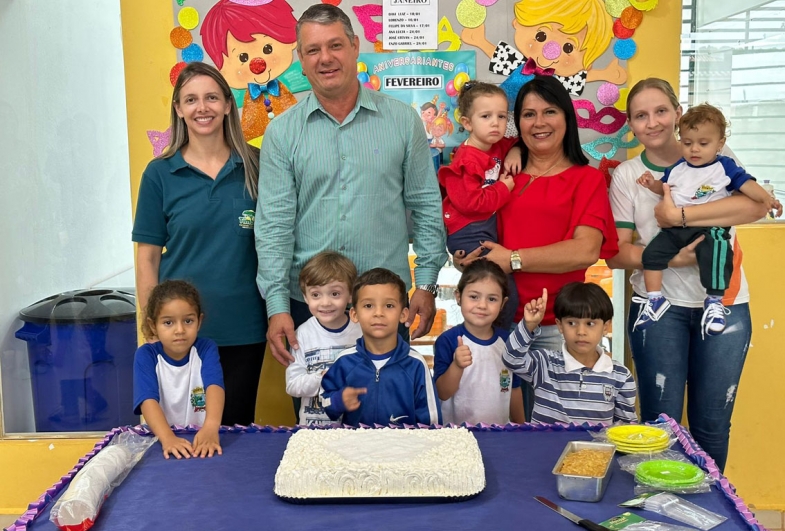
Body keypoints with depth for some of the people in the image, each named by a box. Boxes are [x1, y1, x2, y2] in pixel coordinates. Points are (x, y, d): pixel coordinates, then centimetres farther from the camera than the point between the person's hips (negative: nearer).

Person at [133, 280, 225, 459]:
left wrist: (211, 427, -39)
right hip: (161, 437, 0)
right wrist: (167, 437, -36)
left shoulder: (206, 349, -3)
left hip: (202, 435, 0)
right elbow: (148, 401, -18)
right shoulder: (146, 355, -4)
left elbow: (215, 387, -20)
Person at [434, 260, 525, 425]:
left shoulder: (508, 340, 4)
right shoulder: (447, 340, -8)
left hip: (499, 432, 4)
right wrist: (457, 366, -25)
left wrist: (520, 428, 20)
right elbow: (442, 393, -10)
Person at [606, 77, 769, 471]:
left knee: (712, 424, 8)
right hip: (659, 307, 0)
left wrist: (680, 215, -23)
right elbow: (615, 253, -4)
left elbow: (756, 206, -17)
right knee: (660, 421, 3)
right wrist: (667, 257, -20)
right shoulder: (626, 175, 2)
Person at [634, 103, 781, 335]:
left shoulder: (725, 166, 2)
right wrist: (653, 184, 8)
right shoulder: (676, 168, 15)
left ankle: (714, 301, -15)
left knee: (714, 253, -31)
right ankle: (655, 299, 3)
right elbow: (665, 188, 29)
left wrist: (766, 198, -23)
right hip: (675, 228, 5)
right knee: (652, 253, -10)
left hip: (710, 228, -5)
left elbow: (746, 184, -6)